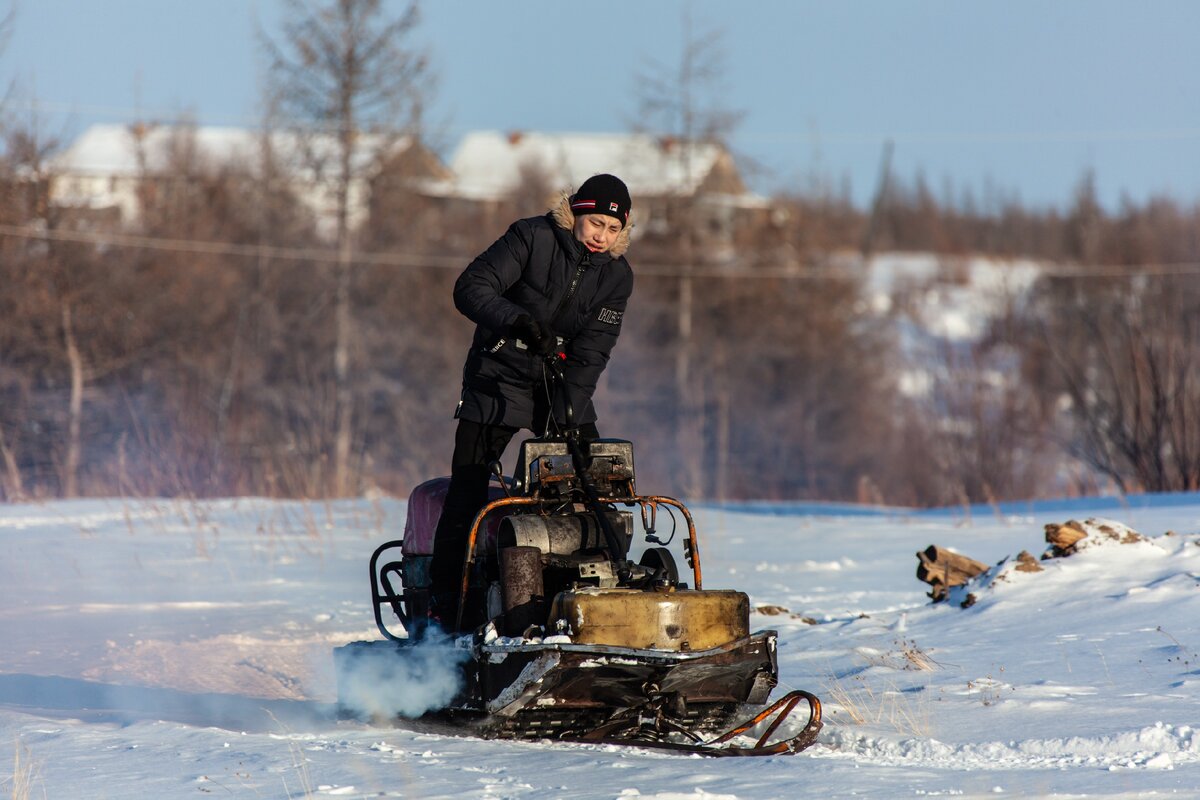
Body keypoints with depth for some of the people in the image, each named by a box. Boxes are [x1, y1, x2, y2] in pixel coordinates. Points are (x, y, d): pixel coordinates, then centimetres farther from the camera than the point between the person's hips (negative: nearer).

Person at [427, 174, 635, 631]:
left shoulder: (616, 275, -1)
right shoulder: (532, 238, -11)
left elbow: (591, 353, -7)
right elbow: (470, 289, -17)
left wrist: (563, 417, -17)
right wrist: (516, 320, -34)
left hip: (564, 387, 4)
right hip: (499, 376, -4)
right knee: (466, 497, -10)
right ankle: (444, 606, -6)